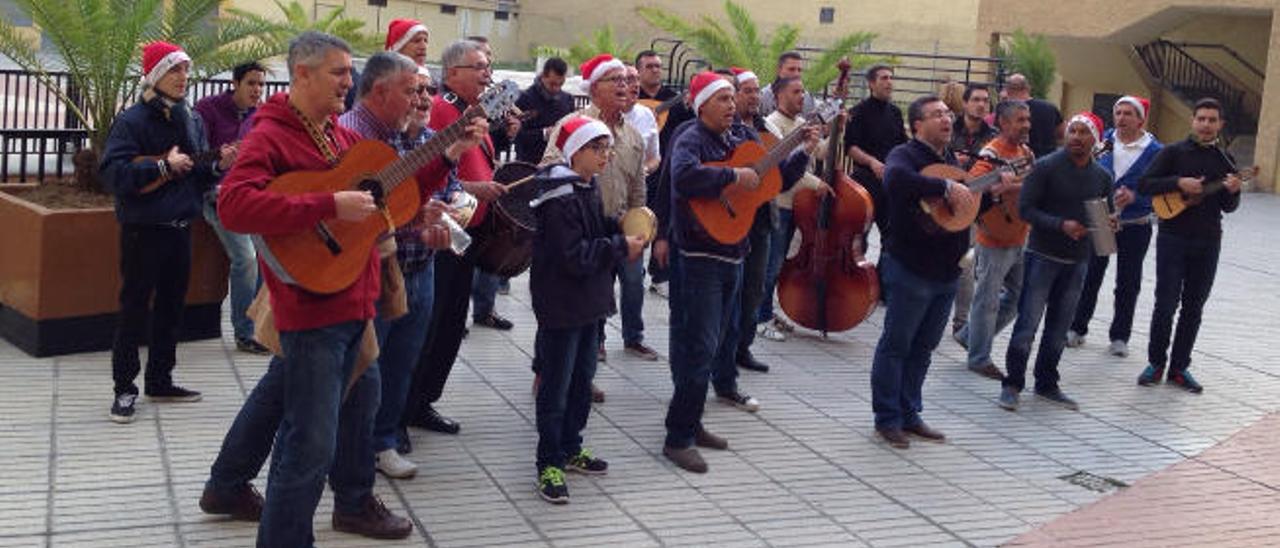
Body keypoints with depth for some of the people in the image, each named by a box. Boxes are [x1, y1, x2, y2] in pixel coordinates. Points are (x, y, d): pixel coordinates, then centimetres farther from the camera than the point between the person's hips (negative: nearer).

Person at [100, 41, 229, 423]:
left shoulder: (192, 120, 9)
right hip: (144, 229, -7)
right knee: (134, 308, -1)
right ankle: (125, 388, 7)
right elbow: (113, 173, -20)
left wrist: (218, 166, -6)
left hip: (181, 227, 7)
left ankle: (160, 381, 25)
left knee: (171, 306, 13)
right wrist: (164, 166, -23)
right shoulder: (133, 120, -11)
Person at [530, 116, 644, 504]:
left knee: (582, 378, 18)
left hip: (589, 303, 10)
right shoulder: (560, 199, -20)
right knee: (557, 386, -1)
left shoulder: (588, 189, 10)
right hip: (561, 307, -10)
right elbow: (573, 256, -25)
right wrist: (621, 247, -18)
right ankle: (550, 464, 8)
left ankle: (571, 449, 32)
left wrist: (624, 229, 3)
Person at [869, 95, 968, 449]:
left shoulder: (951, 161, 17)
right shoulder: (905, 155, -11)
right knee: (896, 346, 1)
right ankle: (887, 420, 10)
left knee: (923, 348, 14)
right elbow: (897, 178, -35)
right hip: (911, 269, -8)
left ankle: (909, 415, 25)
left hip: (946, 270, 8)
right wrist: (946, 187, -32)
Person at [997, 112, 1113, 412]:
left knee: (1059, 327, 13)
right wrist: (1061, 225, -24)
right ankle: (1012, 384, 7)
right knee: (1028, 322, -4)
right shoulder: (1046, 167, -9)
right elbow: (1025, 208, -13)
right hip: (1042, 256, -5)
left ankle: (1047, 384, 25)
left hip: (1078, 261, 5)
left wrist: (1105, 226, -6)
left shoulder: (1102, 176, 7)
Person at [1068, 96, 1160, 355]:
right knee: (1089, 277, 8)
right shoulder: (1104, 141, 0)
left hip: (1134, 226, -2)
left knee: (1127, 284, 8)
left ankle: (1120, 337, 19)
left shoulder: (1154, 151, -9)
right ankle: (1077, 329, 21)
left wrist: (1134, 196, -26)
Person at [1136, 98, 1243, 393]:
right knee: (1166, 303, -2)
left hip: (1207, 242, 3)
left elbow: (1227, 207, 11)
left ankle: (1179, 367, 16)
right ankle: (1156, 363, 12)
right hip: (1173, 238, -3)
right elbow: (1144, 185, -8)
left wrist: (1233, 192, -10)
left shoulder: (1225, 161, 9)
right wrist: (1179, 182, -20)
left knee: (1193, 307, 7)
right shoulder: (1174, 152, -1)